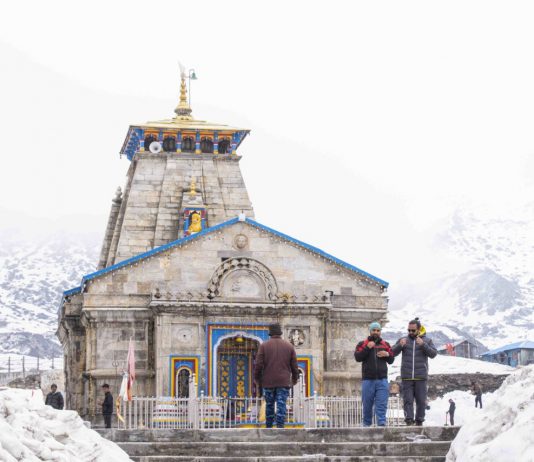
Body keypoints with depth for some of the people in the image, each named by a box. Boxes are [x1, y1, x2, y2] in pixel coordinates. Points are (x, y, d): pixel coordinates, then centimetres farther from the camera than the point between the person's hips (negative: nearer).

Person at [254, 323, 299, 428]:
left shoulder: (264, 346, 0)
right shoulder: (289, 346, 5)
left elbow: (258, 365, -4)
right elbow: (294, 365, 8)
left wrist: (257, 380, 7)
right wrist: (294, 379, 22)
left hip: (268, 381, 0)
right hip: (284, 382, 0)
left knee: (269, 405, 10)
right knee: (281, 405, -3)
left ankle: (268, 427, 14)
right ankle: (280, 426, -14)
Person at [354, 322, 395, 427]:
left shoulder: (385, 345, 14)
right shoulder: (362, 344, 6)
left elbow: (391, 360, 17)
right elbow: (357, 357, -6)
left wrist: (387, 354, -5)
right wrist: (367, 348, -15)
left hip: (382, 380, 1)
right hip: (368, 380, -1)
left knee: (382, 405, -7)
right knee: (367, 405, 5)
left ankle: (381, 424, -9)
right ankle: (366, 424, 17)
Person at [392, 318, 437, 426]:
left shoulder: (427, 341, 9)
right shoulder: (404, 340, 11)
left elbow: (433, 354, -3)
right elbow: (393, 352, 3)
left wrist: (423, 344, -18)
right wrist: (400, 345, -17)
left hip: (421, 376, 0)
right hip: (406, 377, 0)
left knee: (421, 400, 0)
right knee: (408, 400, -7)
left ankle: (419, 421, 7)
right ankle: (409, 420, -10)